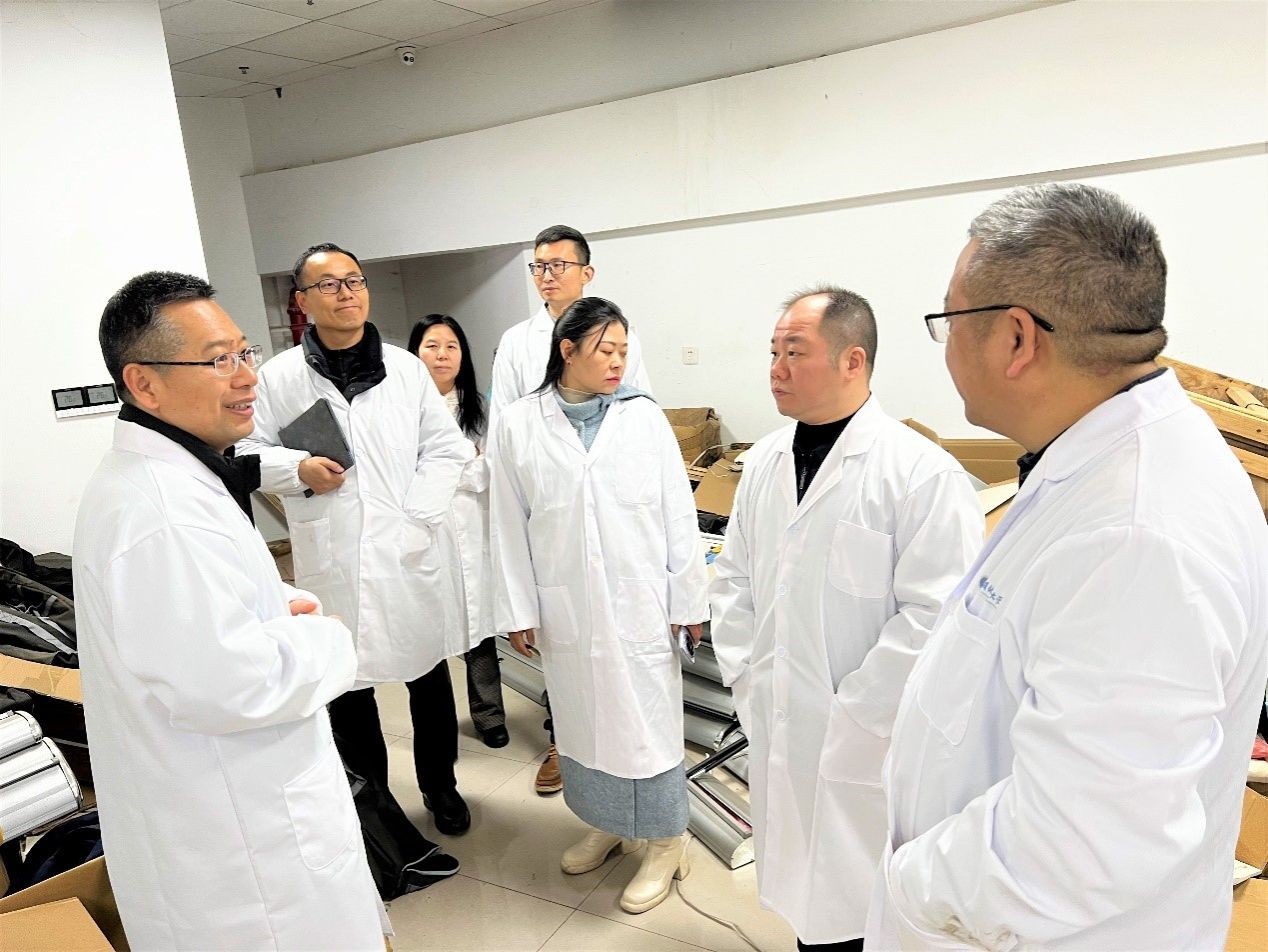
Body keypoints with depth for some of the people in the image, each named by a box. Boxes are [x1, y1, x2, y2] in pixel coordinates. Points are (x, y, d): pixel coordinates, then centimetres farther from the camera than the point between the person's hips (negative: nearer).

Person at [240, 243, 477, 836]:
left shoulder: (406, 368, 3)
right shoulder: (279, 376, 0)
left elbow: (445, 450, 1)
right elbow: (250, 451, 5)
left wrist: (416, 523, -10)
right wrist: (299, 469, -14)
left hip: (410, 556, 1)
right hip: (332, 562, -1)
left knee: (430, 677, 14)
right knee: (346, 684, 10)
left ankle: (440, 785, 36)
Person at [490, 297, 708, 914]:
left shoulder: (645, 418, -3)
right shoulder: (519, 426, -2)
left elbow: (678, 514, -1)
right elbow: (510, 527, 1)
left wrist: (689, 600, 0)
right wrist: (518, 611, 1)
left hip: (638, 602, -1)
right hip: (566, 608, 2)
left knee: (647, 719, 8)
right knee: (583, 719, 17)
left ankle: (664, 841, 29)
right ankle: (606, 823, 40)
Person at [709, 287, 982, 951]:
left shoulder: (923, 473, -16)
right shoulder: (764, 462, 6)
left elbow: (933, 615, -18)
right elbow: (734, 578, 13)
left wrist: (851, 717, -15)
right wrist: (744, 676, 4)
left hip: (868, 744, -5)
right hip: (778, 730, 6)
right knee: (802, 892, 20)